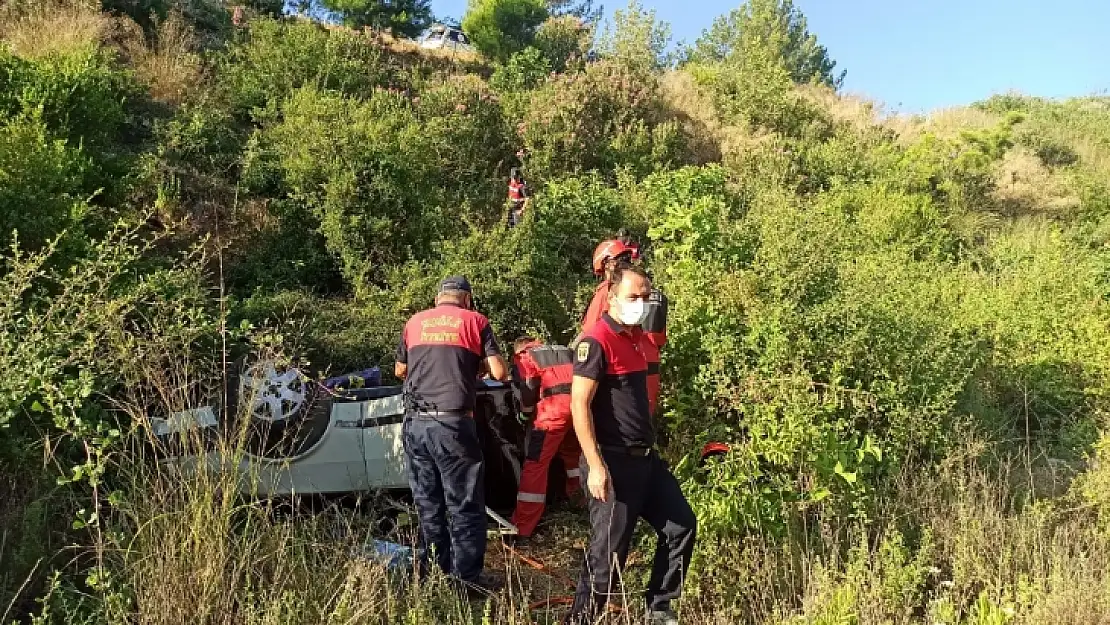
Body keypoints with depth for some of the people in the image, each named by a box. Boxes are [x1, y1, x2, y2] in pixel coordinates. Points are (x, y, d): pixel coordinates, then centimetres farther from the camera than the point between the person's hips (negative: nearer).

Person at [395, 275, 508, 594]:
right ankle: (468, 577, 9)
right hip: (452, 423, -4)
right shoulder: (475, 320, 3)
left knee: (427, 503, 15)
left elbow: (400, 370, 26)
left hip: (415, 423, 5)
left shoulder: (415, 322, 15)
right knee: (465, 504, 5)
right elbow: (500, 373, -3)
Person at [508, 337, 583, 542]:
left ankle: (521, 529, -5)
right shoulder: (564, 350, 33)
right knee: (574, 453, 29)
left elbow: (529, 390, 2)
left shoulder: (524, 356, 18)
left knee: (535, 464, -3)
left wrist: (528, 408, 19)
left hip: (556, 405, -5)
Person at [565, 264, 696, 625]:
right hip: (614, 462, -9)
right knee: (609, 550, 0)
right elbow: (579, 405, -21)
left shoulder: (635, 337, 12)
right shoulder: (597, 341, -16)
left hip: (645, 458, 9)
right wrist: (595, 466, -25)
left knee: (681, 525, 13)